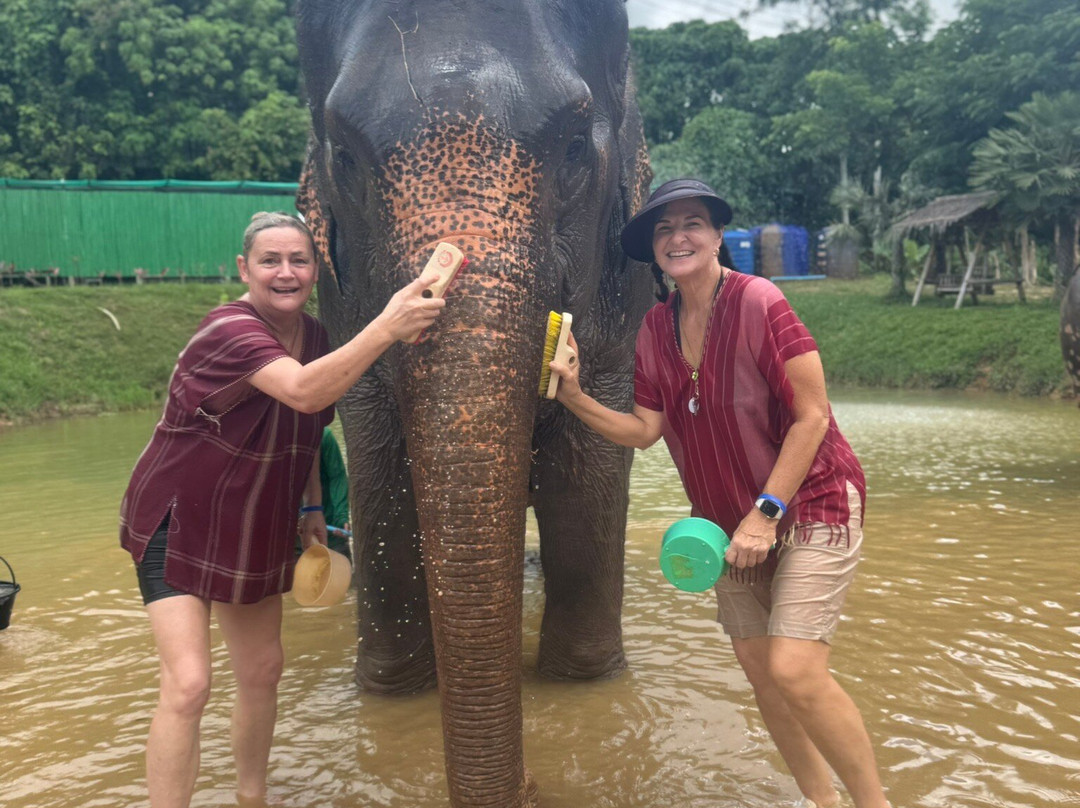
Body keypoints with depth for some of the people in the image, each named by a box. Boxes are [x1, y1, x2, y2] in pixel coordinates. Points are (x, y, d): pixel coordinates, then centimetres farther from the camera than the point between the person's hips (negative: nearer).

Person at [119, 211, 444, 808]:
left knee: (262, 671, 15)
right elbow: (304, 392, -45)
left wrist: (312, 508, 9)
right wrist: (386, 328, -55)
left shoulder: (313, 336, -2)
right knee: (188, 685, -16)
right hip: (178, 526, -7)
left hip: (256, 532, 7)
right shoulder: (229, 329, -25)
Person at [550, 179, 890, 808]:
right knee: (758, 669, 9)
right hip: (730, 518, 6)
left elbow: (812, 417, -17)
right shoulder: (657, 328, 1)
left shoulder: (759, 302, -18)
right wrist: (577, 399, -15)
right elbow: (645, 430, -1)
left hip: (809, 504, -6)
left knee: (795, 671, -15)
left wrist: (767, 513, -19)